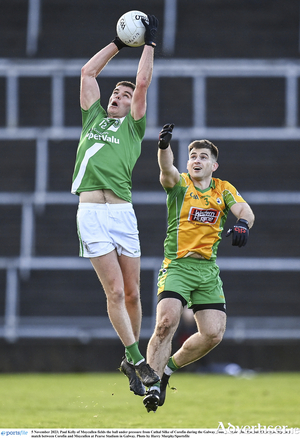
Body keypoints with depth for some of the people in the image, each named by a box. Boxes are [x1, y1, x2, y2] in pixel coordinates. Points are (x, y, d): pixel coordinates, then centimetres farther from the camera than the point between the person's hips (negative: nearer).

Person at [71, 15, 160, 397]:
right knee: (115, 291, -7)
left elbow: (143, 83, 9)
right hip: (91, 211, 0)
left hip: (122, 211, 0)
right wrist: (119, 43, 29)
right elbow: (88, 72, 25)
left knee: (132, 293, 1)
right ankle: (137, 360, -3)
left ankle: (130, 361, 15)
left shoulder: (133, 127, 16)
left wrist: (149, 43, 16)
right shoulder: (93, 119, 21)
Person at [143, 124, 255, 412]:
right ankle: (153, 384, -15)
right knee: (166, 322, -23)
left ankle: (168, 367, 18)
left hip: (208, 270, 4)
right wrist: (164, 146, -44)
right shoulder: (179, 185, 1)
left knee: (213, 334, -5)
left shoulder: (224, 190, 11)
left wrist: (243, 223, -32)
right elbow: (167, 169, -21)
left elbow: (244, 210, -6)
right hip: (177, 266, -4)